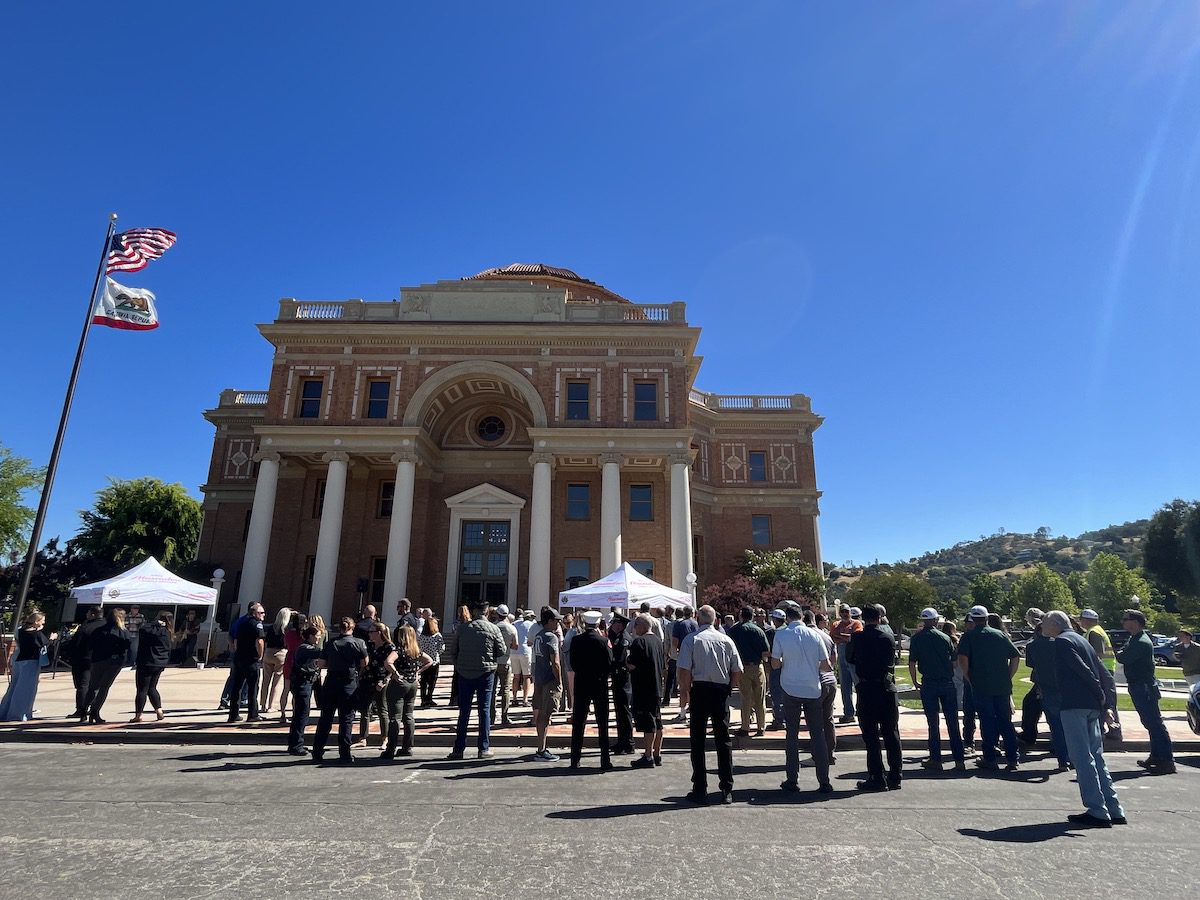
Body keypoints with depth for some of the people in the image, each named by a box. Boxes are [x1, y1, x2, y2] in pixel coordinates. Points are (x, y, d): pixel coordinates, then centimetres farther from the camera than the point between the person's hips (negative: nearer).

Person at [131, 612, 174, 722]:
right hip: (160, 664, 7)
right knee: (152, 688, 18)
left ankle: (138, 715, 7)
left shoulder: (157, 631, -17)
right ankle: (159, 710, 13)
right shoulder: (168, 633, 5)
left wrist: (156, 623, -13)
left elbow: (144, 628, -23)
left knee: (142, 690, 2)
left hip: (147, 664, -7)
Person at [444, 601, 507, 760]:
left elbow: (452, 651, 2)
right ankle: (484, 748, 9)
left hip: (464, 673, 2)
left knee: (464, 711, 10)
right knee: (484, 709, 6)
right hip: (486, 673, -1)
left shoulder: (461, 628, -3)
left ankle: (458, 748, 13)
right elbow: (502, 651, -2)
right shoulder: (493, 629, -7)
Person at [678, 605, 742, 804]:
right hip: (721, 692, 3)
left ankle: (700, 791, 10)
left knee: (697, 741, 6)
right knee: (723, 740, 11)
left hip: (699, 691, -3)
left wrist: (684, 691, 0)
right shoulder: (726, 640, 3)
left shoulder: (691, 639, -5)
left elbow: (684, 670, -13)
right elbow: (738, 672, 4)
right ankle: (727, 790, 15)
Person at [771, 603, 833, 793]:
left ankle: (792, 781, 11)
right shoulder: (814, 635, -2)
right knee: (818, 735, 9)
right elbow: (827, 666, 0)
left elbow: (775, 664, -4)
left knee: (792, 735, 9)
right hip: (813, 690, 1)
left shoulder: (781, 635, -7)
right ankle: (824, 782, 10)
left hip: (791, 690, -1)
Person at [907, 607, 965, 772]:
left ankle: (936, 760, 10)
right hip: (948, 683, 2)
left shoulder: (917, 638, -2)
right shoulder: (945, 637, 3)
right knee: (952, 723, 7)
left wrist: (915, 682, 9)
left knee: (933, 723, 6)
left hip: (929, 684, -2)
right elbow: (954, 661, 8)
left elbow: (912, 663, -4)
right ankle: (959, 760, 8)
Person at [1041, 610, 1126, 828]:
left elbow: (1084, 671, -16)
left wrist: (1101, 697, -8)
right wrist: (1105, 704, 13)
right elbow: (1105, 676, 18)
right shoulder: (1081, 640, 20)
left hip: (1074, 705, -9)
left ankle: (1098, 812, -3)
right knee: (1096, 757, 14)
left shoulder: (1061, 641, -6)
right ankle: (1114, 811, 18)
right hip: (1092, 707, 9)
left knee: (1083, 759, -4)